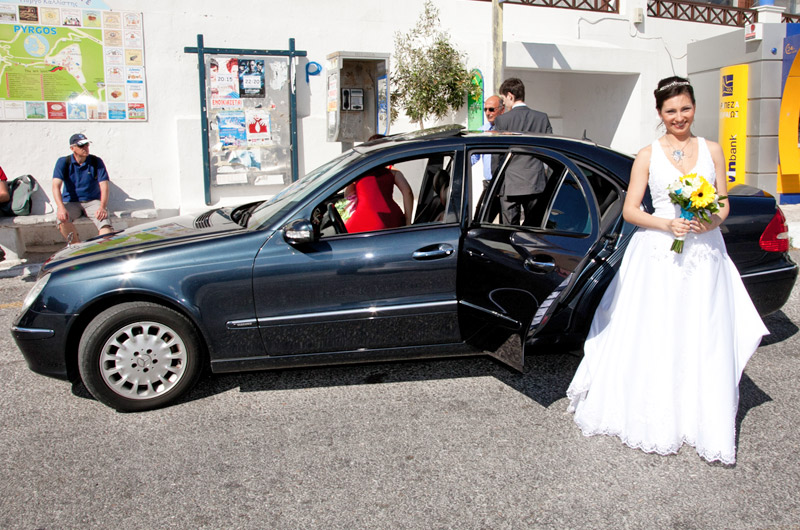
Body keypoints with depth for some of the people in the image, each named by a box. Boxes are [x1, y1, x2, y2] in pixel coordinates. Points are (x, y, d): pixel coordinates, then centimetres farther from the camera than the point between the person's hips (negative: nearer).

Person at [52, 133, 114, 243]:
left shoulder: (96, 161, 0)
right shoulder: (63, 162, -1)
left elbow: (104, 186, -6)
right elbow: (56, 186, -12)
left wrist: (102, 207, -25)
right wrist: (61, 208, -31)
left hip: (93, 201, 0)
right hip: (70, 202, 0)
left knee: (104, 219, -31)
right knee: (62, 218, -32)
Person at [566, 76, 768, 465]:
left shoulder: (712, 151, 10)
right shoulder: (648, 156, 3)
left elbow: (724, 203, 12)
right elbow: (629, 210, 0)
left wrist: (713, 220, -10)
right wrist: (669, 224, -15)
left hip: (704, 254, 2)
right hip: (659, 256, -2)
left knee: (703, 341, 2)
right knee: (655, 340, 1)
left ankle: (705, 423, 15)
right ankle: (655, 421, 16)